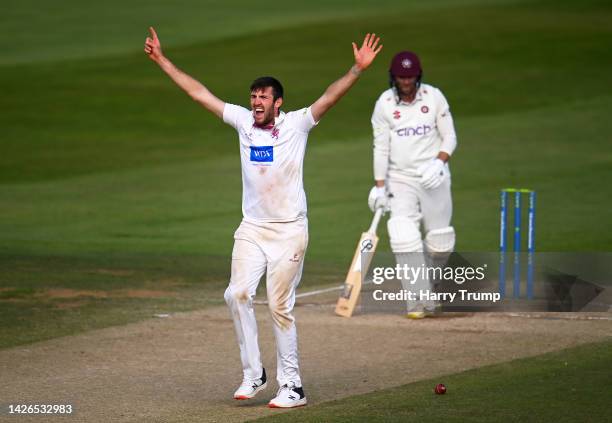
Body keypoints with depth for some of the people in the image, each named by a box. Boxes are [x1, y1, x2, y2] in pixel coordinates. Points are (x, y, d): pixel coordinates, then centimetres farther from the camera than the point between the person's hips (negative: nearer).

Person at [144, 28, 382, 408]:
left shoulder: (297, 124, -7)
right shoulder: (243, 121, 5)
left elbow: (331, 97, -20)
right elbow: (199, 93, 8)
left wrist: (359, 69, -34)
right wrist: (162, 61, 8)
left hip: (289, 231, -4)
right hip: (252, 229, 4)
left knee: (281, 308, -4)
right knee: (238, 294, -10)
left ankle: (292, 387, 4)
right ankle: (253, 375, 0)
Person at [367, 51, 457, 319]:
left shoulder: (434, 97, -1)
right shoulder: (384, 104, -2)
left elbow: (449, 138, 1)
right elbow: (381, 147, -1)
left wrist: (438, 162, -18)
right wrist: (379, 186, -6)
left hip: (433, 176, 1)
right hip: (400, 179, -1)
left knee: (439, 239, 2)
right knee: (404, 238, -16)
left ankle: (431, 284, 31)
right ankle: (420, 300, -16)